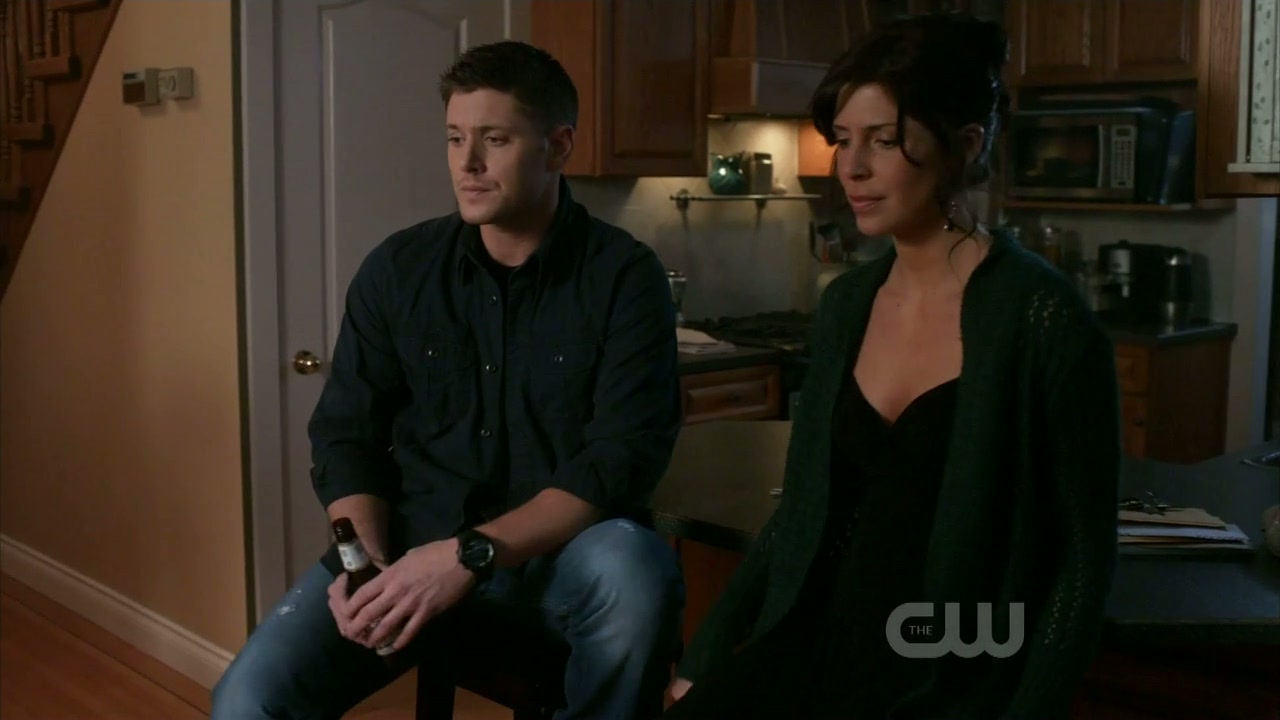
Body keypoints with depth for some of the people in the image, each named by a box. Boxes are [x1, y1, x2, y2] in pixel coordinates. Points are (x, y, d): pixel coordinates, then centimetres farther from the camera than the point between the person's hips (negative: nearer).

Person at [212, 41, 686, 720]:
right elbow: (346, 435, 5)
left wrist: (472, 553, -26)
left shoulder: (624, 275, -7)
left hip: (564, 548, -1)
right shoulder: (397, 268, 3)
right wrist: (366, 560, -14)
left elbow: (624, 454, -16)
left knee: (632, 568, -36)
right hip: (411, 545, 2)